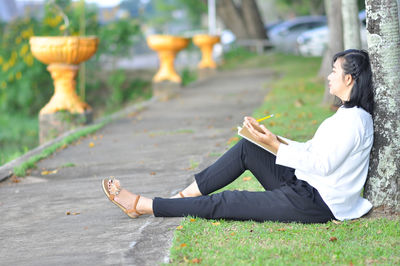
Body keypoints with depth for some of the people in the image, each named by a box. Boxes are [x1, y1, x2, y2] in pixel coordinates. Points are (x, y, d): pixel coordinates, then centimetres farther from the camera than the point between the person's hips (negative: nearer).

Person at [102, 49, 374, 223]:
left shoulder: (354, 120, -19)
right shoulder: (347, 114, 13)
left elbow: (323, 165, -23)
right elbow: (312, 150, 15)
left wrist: (276, 146, -20)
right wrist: (272, 138, 6)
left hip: (316, 203, -10)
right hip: (305, 186, 10)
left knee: (223, 204, -6)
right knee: (246, 148, 5)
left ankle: (141, 205, 2)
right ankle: (182, 197, 7)